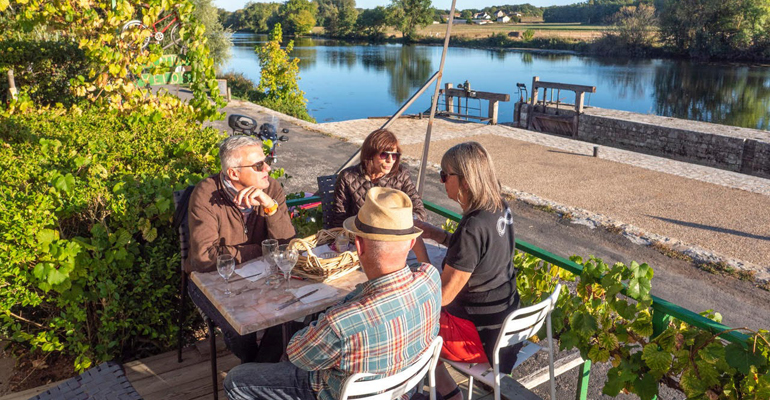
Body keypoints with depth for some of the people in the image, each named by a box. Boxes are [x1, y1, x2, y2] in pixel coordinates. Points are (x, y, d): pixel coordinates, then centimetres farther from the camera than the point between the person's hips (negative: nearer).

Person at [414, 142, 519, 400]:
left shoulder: (473, 228, -30)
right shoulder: (500, 208, -4)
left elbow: (441, 296, -22)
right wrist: (434, 233, 5)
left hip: (481, 337, -8)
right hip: (505, 320, 8)